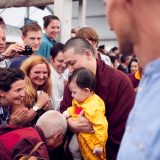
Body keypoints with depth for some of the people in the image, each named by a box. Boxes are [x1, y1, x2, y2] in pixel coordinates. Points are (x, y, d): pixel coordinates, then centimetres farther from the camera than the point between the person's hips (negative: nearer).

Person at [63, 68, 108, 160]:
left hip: (92, 137, -8)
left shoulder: (94, 107, -36)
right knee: (73, 148, 23)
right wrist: (68, 112, -6)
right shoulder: (79, 100, -7)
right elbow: (75, 108, 16)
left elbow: (101, 126, -34)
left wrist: (99, 144, -27)